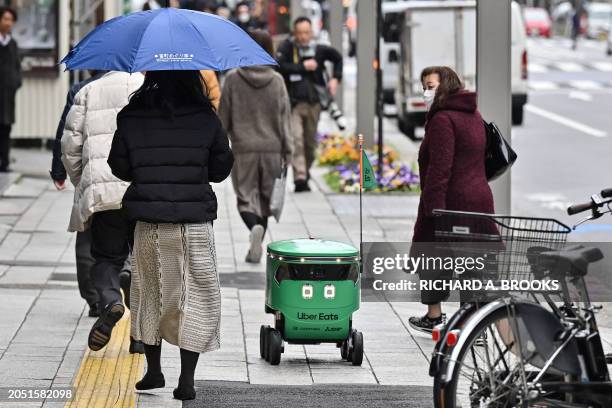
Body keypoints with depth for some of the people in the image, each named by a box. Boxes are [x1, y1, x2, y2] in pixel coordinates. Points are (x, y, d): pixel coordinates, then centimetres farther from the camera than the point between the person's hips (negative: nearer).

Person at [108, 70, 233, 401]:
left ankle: (153, 371, 23)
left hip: (148, 225, 2)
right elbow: (221, 170, 2)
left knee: (149, 297, 17)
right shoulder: (206, 119, -8)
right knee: (195, 299, 5)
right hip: (194, 225, -1)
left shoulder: (131, 118, -5)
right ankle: (186, 380, 2)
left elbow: (120, 168, 5)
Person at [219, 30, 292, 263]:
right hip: (271, 148, 2)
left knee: (246, 198, 4)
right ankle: (255, 248, 14)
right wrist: (287, 151, 3)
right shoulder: (276, 80, -1)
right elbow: (284, 117, -1)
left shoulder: (233, 79, -5)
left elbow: (224, 117, -1)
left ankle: (254, 227, -26)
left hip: (243, 150, -2)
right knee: (265, 199, 13)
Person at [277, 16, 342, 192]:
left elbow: (338, 58, 23)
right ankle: (299, 178, -23)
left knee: (310, 142, 13)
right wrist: (303, 67, -18)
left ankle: (306, 174, 32)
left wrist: (335, 78, 11)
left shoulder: (319, 50, 5)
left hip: (314, 102, 4)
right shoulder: (287, 48, -6)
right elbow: (279, 66, -22)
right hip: (294, 103, -4)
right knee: (296, 140, -17)